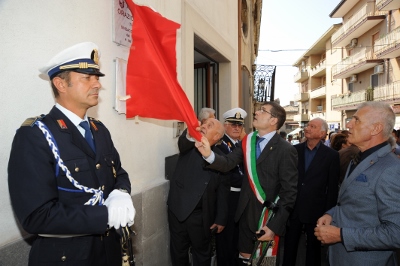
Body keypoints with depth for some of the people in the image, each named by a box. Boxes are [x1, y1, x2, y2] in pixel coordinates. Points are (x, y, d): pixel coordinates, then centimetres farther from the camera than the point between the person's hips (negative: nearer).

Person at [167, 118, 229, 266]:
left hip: (201, 215, 0)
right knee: (178, 251, 16)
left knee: (202, 252, 16)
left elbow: (222, 190, -1)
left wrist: (221, 218, -2)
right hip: (178, 210, 1)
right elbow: (182, 143, -27)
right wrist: (190, 134, -50)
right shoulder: (189, 146, -1)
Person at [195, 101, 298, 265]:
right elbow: (227, 163, -7)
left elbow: (290, 191, -15)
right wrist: (209, 154, -28)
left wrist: (275, 225, -16)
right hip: (246, 211, 5)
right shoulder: (248, 141, 2)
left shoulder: (286, 150, -15)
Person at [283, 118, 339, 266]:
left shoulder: (331, 155, -6)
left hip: (315, 210, -2)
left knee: (313, 248, 16)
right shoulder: (294, 150, 0)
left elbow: (333, 187, -4)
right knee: (289, 246, 15)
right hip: (293, 208, 2)